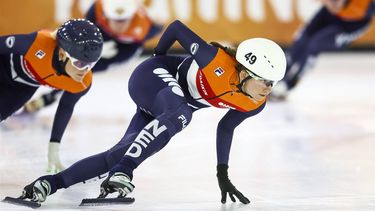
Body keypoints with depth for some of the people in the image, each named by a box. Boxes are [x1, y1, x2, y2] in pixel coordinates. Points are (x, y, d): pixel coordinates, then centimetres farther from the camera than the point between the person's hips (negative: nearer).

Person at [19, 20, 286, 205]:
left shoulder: (254, 104, -12)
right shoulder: (216, 61, -32)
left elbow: (226, 127, 8)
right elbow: (176, 27, -17)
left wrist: (223, 174, 9)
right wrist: (158, 57, 1)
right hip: (152, 76, -8)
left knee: (121, 154, 1)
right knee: (181, 114, -39)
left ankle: (51, 182, 9)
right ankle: (121, 174, -45)